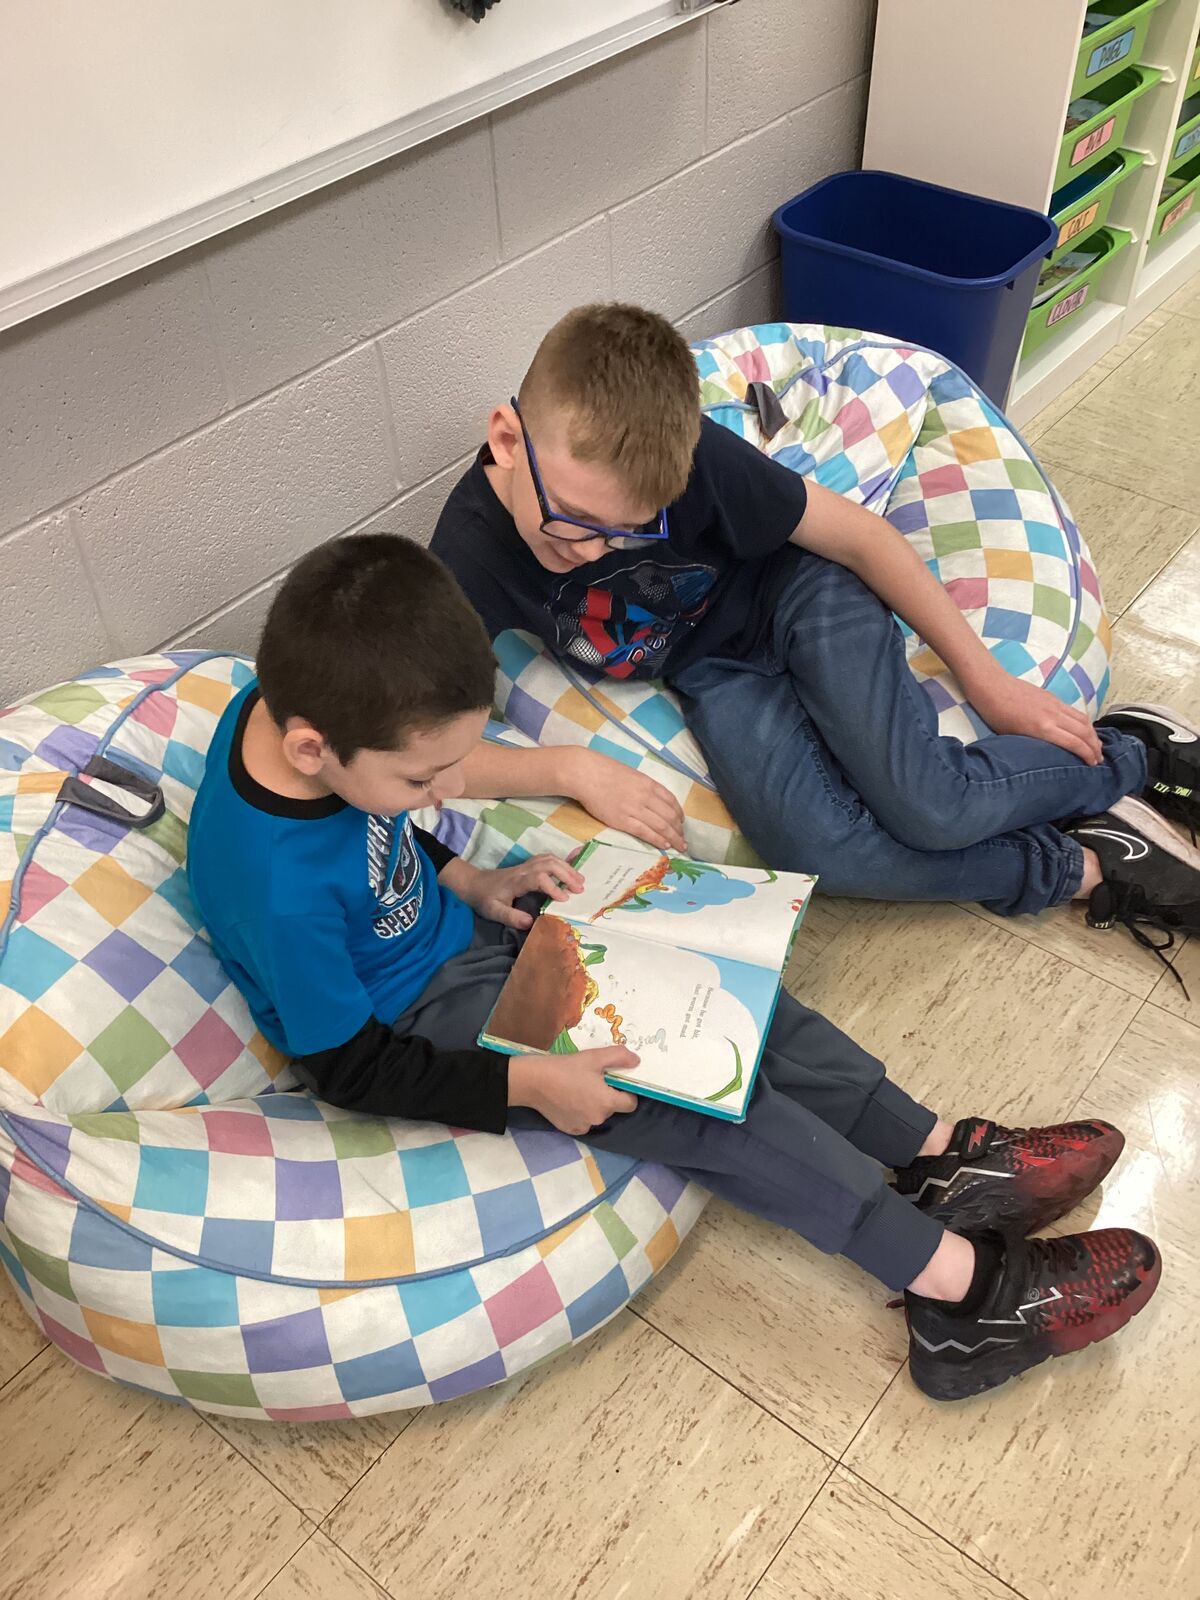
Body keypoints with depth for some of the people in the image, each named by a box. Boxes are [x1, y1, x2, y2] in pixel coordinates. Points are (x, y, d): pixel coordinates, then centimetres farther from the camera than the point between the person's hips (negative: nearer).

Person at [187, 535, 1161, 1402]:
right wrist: (527, 1084, -24)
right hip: (416, 1021, -8)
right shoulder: (280, 889, -36)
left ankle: (941, 1156, 7)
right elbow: (349, 1068, -22)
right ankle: (961, 1282, -8)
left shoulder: (294, 703, -15)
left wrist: (469, 884, -3)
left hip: (447, 924, 8)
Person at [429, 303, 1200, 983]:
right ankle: (1083, 867, -5)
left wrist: (989, 682, -10)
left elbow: (860, 534, -16)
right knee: (815, 850, -25)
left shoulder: (691, 456, -30)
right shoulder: (469, 558, -26)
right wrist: (572, 769, -34)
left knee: (929, 807, -24)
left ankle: (1132, 754, 6)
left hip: (793, 590, -2)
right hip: (713, 670, 2)